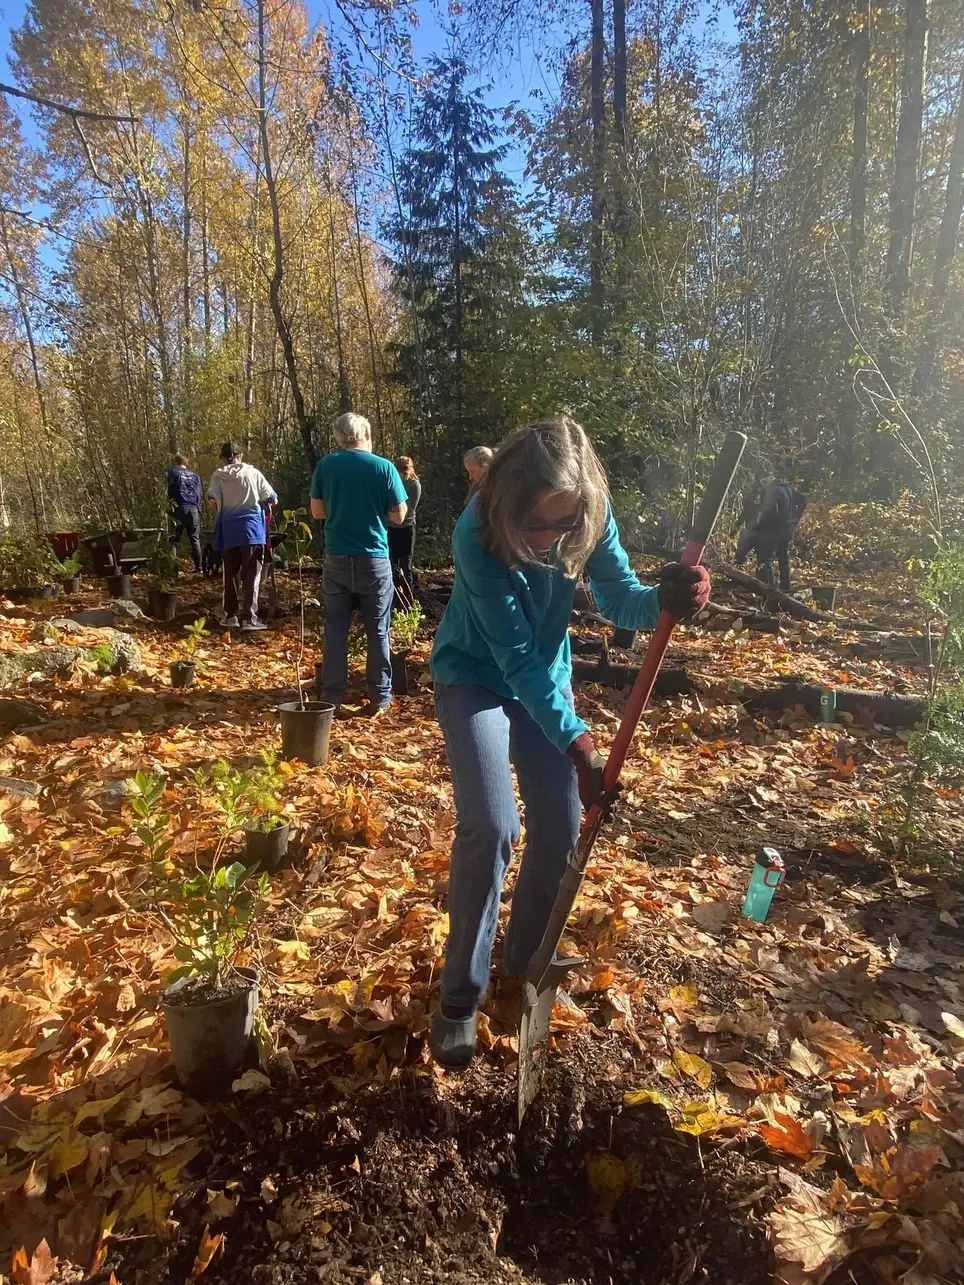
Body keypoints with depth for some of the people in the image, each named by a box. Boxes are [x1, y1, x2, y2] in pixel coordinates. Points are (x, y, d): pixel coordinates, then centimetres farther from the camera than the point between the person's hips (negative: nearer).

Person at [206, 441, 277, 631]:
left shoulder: (218, 475, 6)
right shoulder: (253, 472, 6)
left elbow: (214, 502, -5)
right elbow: (273, 499, 8)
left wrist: (222, 514, 16)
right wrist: (262, 503, 29)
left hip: (229, 530, 1)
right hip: (252, 528, -1)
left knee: (230, 574, 13)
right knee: (251, 575, -1)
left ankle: (231, 615, 18)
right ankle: (249, 618, -7)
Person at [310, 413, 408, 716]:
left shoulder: (325, 465, 1)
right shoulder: (384, 467, -4)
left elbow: (317, 512, 7)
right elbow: (398, 516, -2)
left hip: (336, 558, 2)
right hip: (374, 559, -2)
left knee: (335, 630, 10)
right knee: (378, 631, 8)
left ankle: (331, 698, 13)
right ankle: (380, 698, 13)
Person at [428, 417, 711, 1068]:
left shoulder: (589, 518, -19)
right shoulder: (478, 537, -32)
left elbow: (620, 598, -16)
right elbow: (515, 654, -32)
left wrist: (666, 598, -39)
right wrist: (576, 741, -36)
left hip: (545, 677, 5)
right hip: (475, 679, -4)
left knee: (560, 826, 2)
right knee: (491, 824, -18)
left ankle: (525, 960, 27)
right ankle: (461, 994, 3)